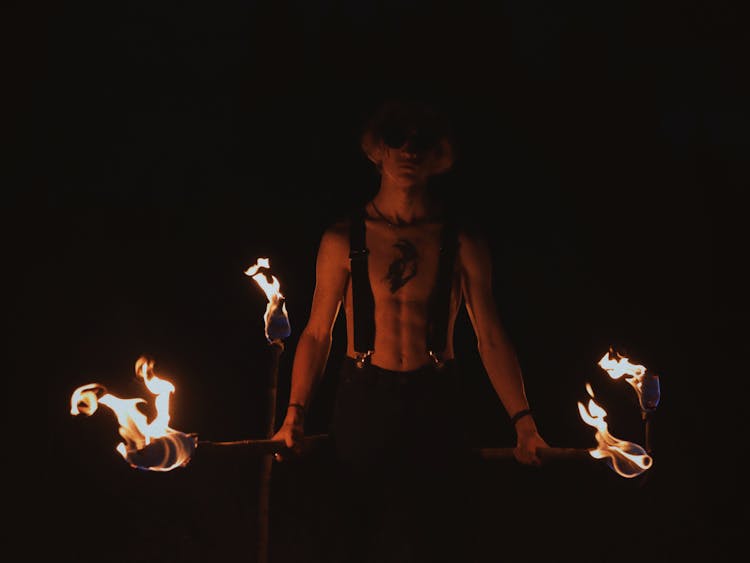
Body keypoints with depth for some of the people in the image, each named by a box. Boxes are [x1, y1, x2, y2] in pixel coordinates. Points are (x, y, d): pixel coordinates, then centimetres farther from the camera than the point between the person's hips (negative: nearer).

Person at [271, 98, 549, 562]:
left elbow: (491, 339, 0)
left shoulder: (463, 244, 0)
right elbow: (317, 333, 2)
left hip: (435, 407, 0)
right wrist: (295, 416, -6)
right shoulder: (343, 241, 0)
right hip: (361, 406, 0)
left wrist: (523, 421, -7)